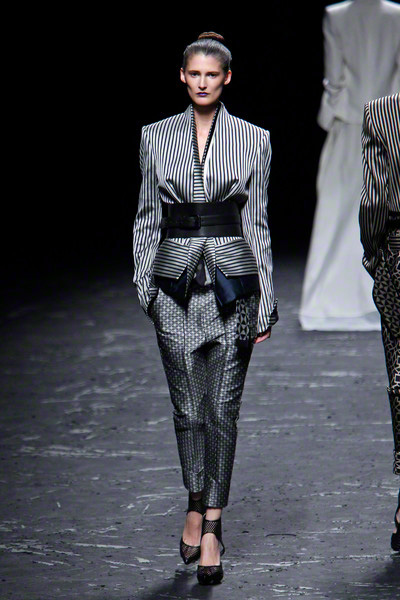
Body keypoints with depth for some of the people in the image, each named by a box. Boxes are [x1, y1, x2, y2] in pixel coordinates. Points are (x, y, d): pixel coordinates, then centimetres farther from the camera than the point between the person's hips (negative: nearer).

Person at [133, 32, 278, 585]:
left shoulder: (253, 140, 3)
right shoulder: (156, 137, 7)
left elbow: (257, 223, 3)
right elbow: (147, 217, 10)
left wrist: (266, 305, 1)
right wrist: (144, 285, 4)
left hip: (232, 281, -1)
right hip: (176, 284, 1)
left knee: (222, 408, -2)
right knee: (188, 408, 4)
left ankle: (210, 527, 3)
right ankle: (198, 508, 26)